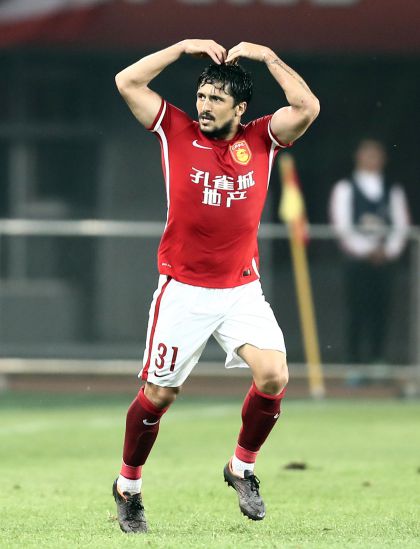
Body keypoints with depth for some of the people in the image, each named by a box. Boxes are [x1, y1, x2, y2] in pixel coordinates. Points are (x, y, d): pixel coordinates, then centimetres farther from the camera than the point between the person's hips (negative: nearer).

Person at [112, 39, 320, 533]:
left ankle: (241, 468, 9)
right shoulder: (176, 132, -1)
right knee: (158, 394, 3)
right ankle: (127, 487, 24)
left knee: (273, 376, -15)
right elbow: (127, 82, -7)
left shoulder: (261, 140, 2)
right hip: (183, 290, -1)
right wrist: (184, 47, -6)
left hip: (242, 289, 1)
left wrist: (267, 56, -8)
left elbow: (307, 107, -10)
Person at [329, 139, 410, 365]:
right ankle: (353, 363, -5)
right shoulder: (345, 188, 4)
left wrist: (388, 250, -8)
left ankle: (377, 361, 4)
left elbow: (401, 225, 9)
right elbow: (342, 225, -4)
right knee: (356, 314, -7)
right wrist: (367, 250, -12)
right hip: (356, 260, -3)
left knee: (379, 314, 0)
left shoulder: (393, 191, 14)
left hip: (384, 260, 3)